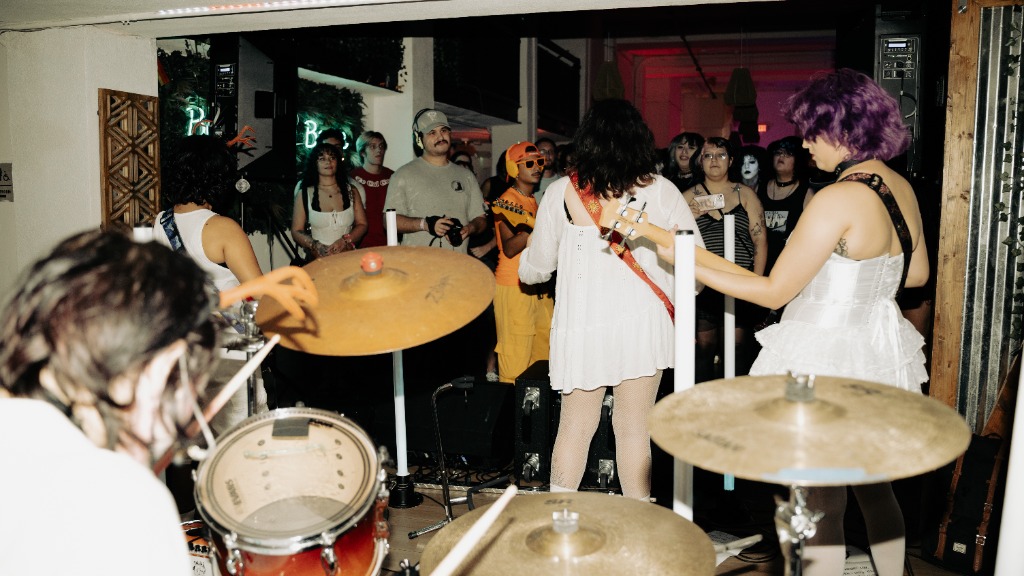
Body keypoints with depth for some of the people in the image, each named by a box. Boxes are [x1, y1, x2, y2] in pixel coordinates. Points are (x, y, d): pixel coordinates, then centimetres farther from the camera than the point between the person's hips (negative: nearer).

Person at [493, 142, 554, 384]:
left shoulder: (532, 200, 15)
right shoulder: (508, 201, -12)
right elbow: (509, 249, -22)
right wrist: (536, 230, -33)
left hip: (537, 285, 9)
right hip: (514, 287, -9)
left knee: (544, 348, 16)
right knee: (516, 355, -6)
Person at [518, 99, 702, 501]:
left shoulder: (561, 193, -3)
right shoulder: (659, 190, -3)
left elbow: (536, 269, 5)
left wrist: (524, 260, 28)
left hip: (580, 325, 0)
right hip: (642, 323, 0)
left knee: (575, 426, 14)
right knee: (634, 427, 10)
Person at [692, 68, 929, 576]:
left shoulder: (837, 199, -23)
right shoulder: (901, 188, 2)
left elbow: (773, 291, -20)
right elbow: (915, 273, 15)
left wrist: (689, 265, -16)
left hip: (826, 363, -8)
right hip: (880, 358, 9)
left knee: (822, 505, 6)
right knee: (873, 486, 25)